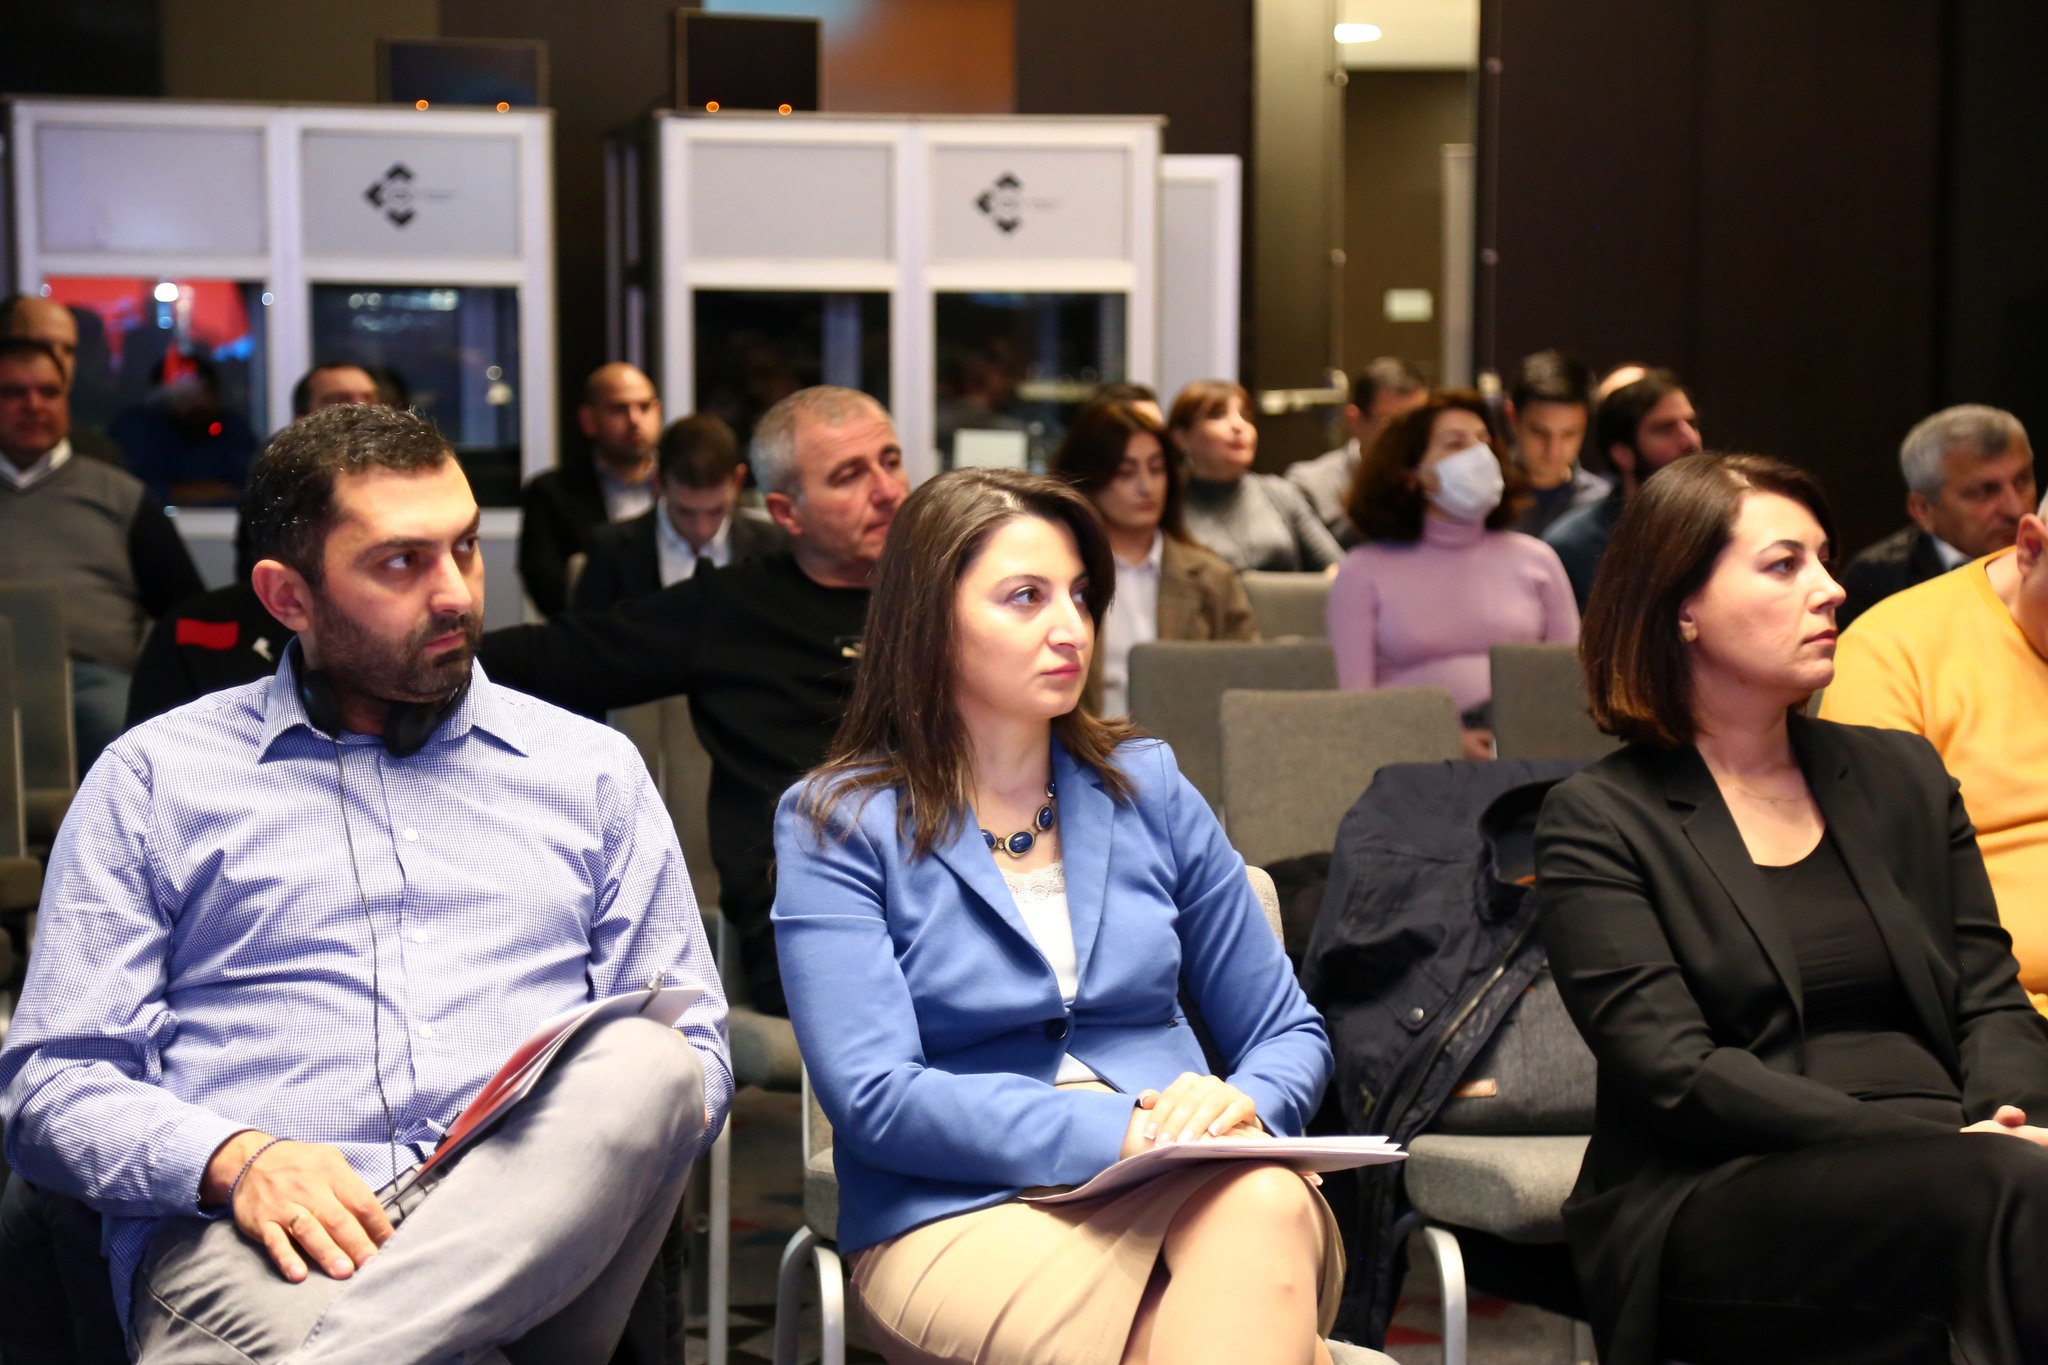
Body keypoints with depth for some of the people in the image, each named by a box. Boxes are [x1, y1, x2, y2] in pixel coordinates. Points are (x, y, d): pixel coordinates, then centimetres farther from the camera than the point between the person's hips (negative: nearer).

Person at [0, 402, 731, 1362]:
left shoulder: (591, 769, 23)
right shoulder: (155, 778, 17)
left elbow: (695, 1046, 19)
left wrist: (625, 1113, -7)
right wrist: (234, 1159, -12)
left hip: (534, 1219, 5)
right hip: (263, 1238, -5)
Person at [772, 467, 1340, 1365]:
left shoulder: (1148, 791, 14)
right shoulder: (835, 825, 3)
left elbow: (1286, 1032, 17)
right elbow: (873, 1098, -9)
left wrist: (1241, 1107, -8)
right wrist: (1112, 1134, -19)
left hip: (1186, 1189, 4)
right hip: (963, 1216, -3)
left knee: (1265, 1202, -33)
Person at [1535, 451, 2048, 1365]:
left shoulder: (1901, 775, 21)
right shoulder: (1599, 820, 4)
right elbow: (1675, 1073, -7)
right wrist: (1933, 1146, -17)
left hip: (1942, 1160, 5)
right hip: (1718, 1199, -5)